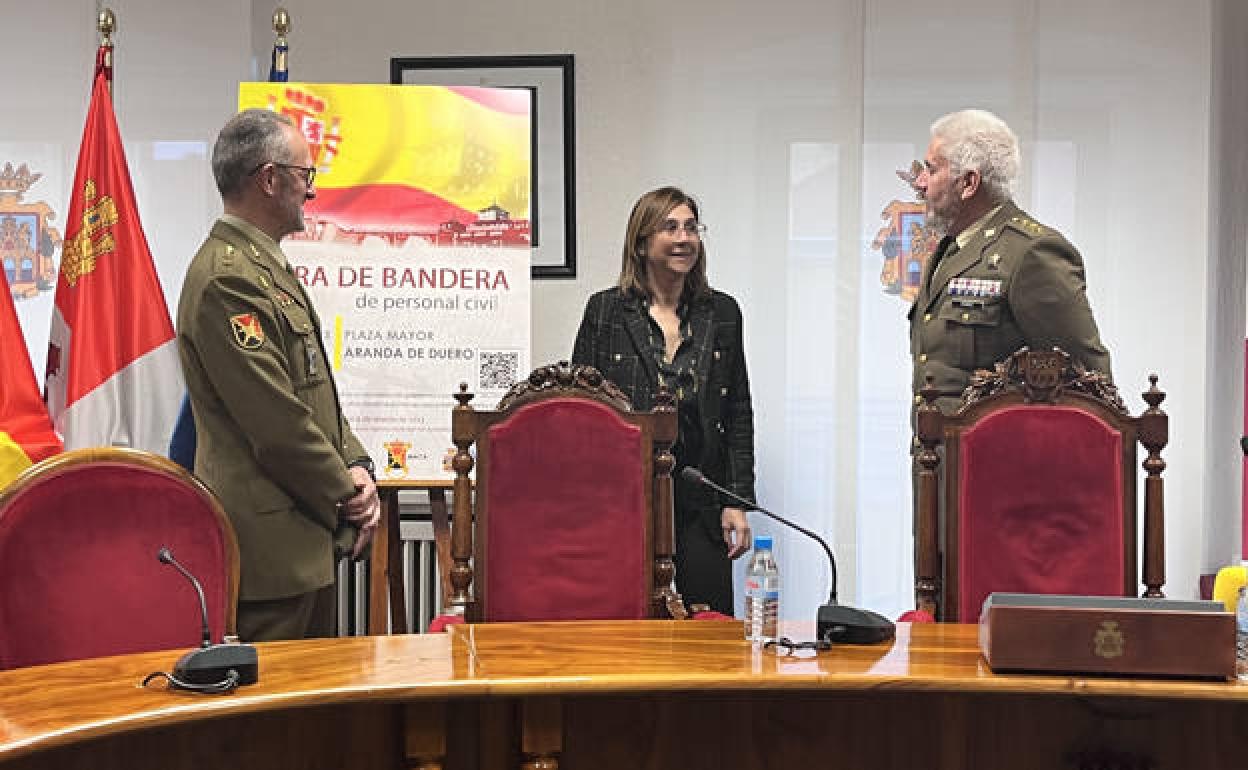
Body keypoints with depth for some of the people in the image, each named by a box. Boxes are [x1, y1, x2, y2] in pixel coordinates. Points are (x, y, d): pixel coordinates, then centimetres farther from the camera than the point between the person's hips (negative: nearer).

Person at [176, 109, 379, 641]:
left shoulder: (268, 266, 16)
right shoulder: (226, 278, -18)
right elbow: (277, 422, -21)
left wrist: (356, 467, 4)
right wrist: (347, 494, -9)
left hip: (308, 539, 10)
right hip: (272, 542, -10)